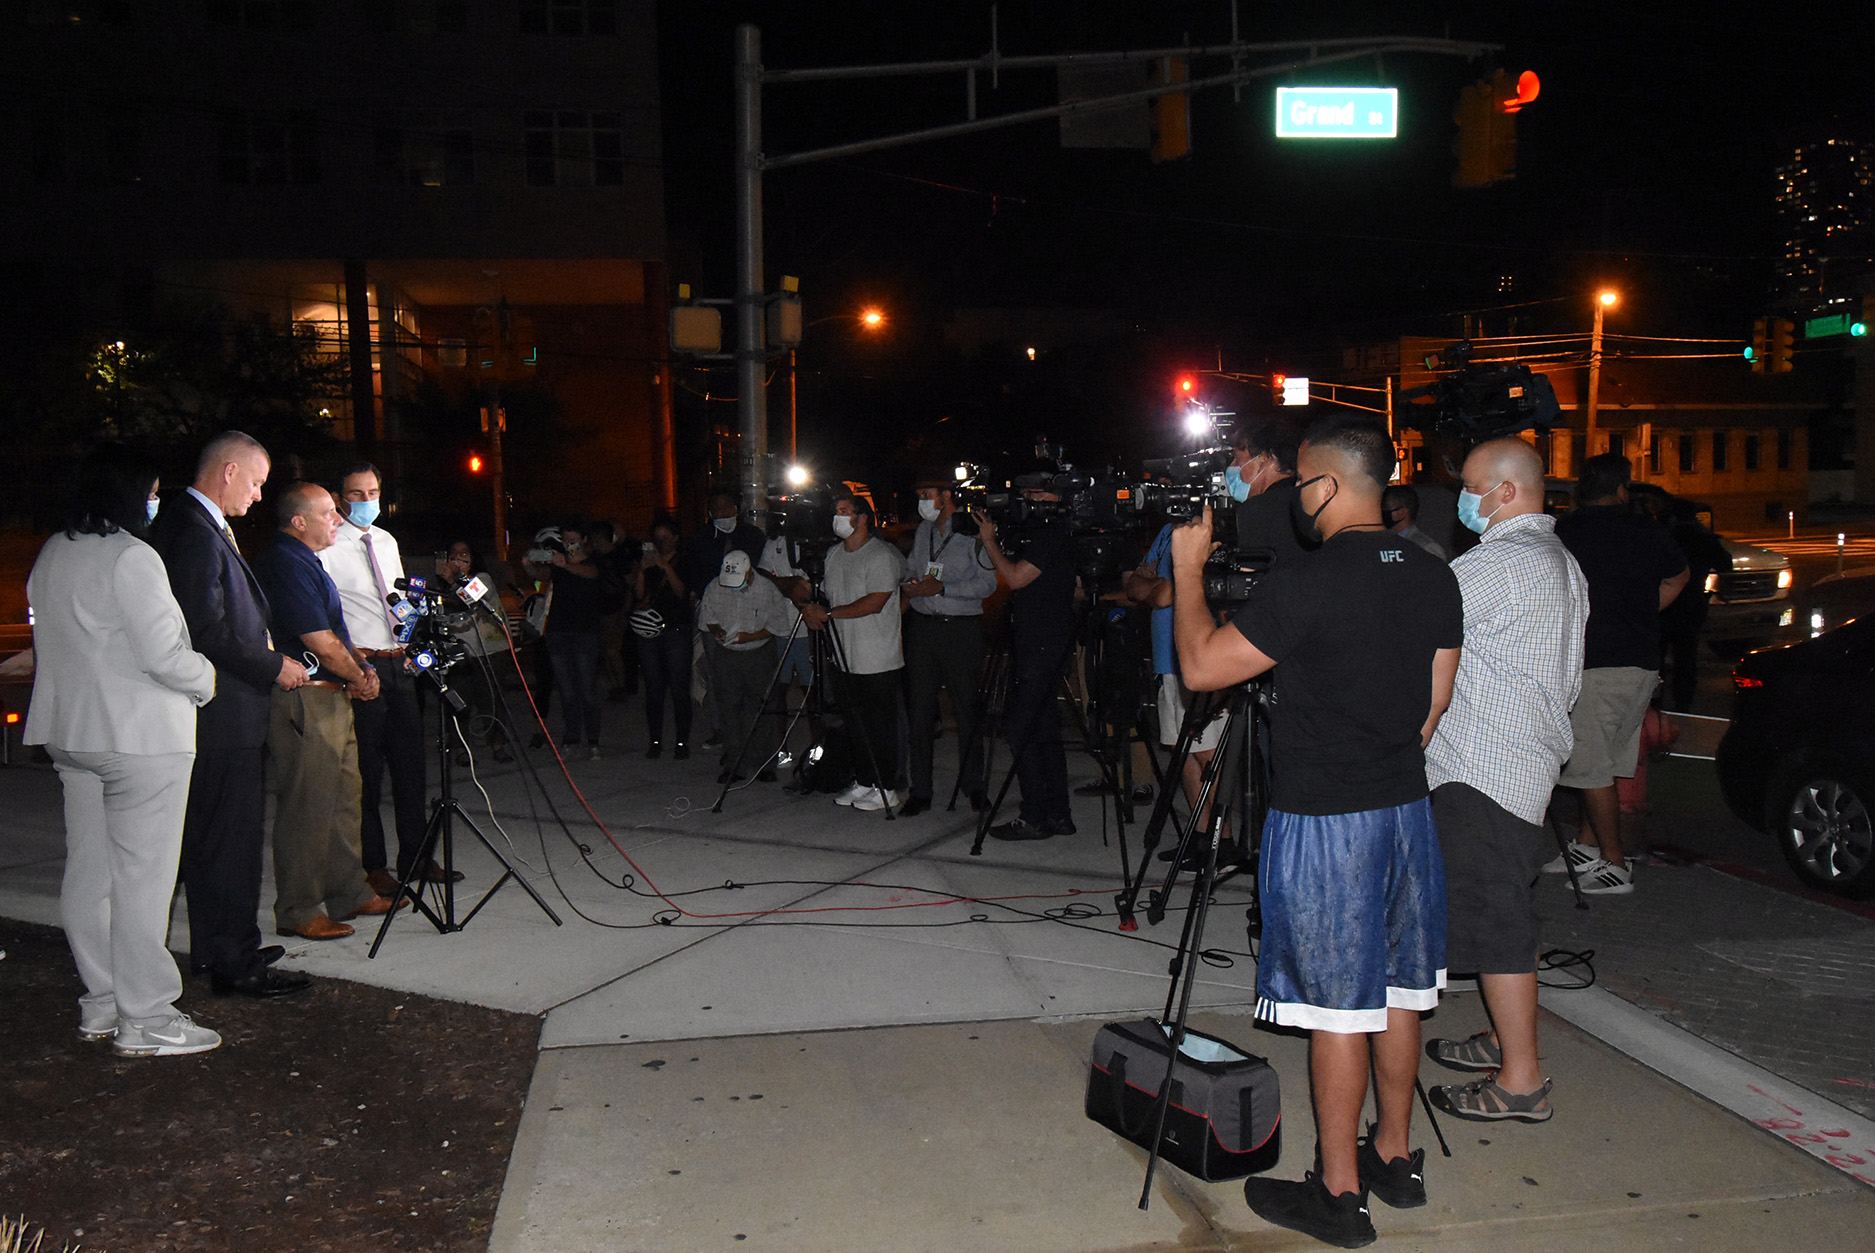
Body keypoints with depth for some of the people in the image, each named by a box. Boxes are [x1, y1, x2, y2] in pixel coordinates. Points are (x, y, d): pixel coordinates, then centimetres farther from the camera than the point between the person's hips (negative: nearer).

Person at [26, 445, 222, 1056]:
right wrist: (207, 678, -1)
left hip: (70, 731, 9)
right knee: (142, 875, -4)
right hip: (139, 734, -9)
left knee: (88, 870, 13)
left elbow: (55, 643, 18)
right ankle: (144, 1018, 2)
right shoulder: (131, 556, -15)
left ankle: (100, 1005, 23)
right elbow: (162, 655, -19)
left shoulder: (51, 555, 13)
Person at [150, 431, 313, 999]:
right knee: (231, 839, -3)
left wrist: (264, 655, 14)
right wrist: (274, 666, -14)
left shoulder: (183, 522, 15)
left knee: (210, 836, 18)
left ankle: (215, 947, 30)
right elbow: (208, 631, -23)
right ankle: (233, 964, 5)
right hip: (222, 716, -11)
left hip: (212, 714, 11)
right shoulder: (196, 533, -18)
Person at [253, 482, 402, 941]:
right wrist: (359, 675, -3)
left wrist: (359, 665, 7)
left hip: (332, 696, 11)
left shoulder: (304, 560, 18)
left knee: (344, 796, 15)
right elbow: (321, 644, -19)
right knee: (308, 806, -3)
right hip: (304, 701, -11)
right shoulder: (287, 564, -17)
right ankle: (297, 912, 7)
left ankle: (350, 893, 25)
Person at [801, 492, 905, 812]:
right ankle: (863, 782, 25)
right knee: (855, 724, 13)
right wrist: (809, 609, -2)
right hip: (845, 659, 8)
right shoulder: (832, 554, 14)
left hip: (878, 661, -7)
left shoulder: (882, 555, -11)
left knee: (881, 725, -1)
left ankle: (886, 790, 8)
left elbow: (874, 603, -19)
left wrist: (829, 612, -18)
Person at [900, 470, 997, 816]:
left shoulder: (973, 533, -5)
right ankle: (920, 790, 9)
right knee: (919, 709, 2)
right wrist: (911, 588, 2)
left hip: (962, 628, -5)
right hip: (922, 625, 5)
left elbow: (987, 583, -10)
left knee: (967, 707, 2)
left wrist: (941, 589, -16)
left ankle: (973, 785, 16)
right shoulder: (922, 531, 14)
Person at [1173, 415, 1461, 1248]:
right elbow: (1435, 701, 12)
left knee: (1338, 1004, 2)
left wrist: (1187, 569, -4)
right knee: (1395, 990, 17)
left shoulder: (1306, 585, -20)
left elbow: (1200, 667, -15)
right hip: (1405, 808, 8)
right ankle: (1396, 1157, 32)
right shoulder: (1433, 579, 4)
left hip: (1324, 821, -7)